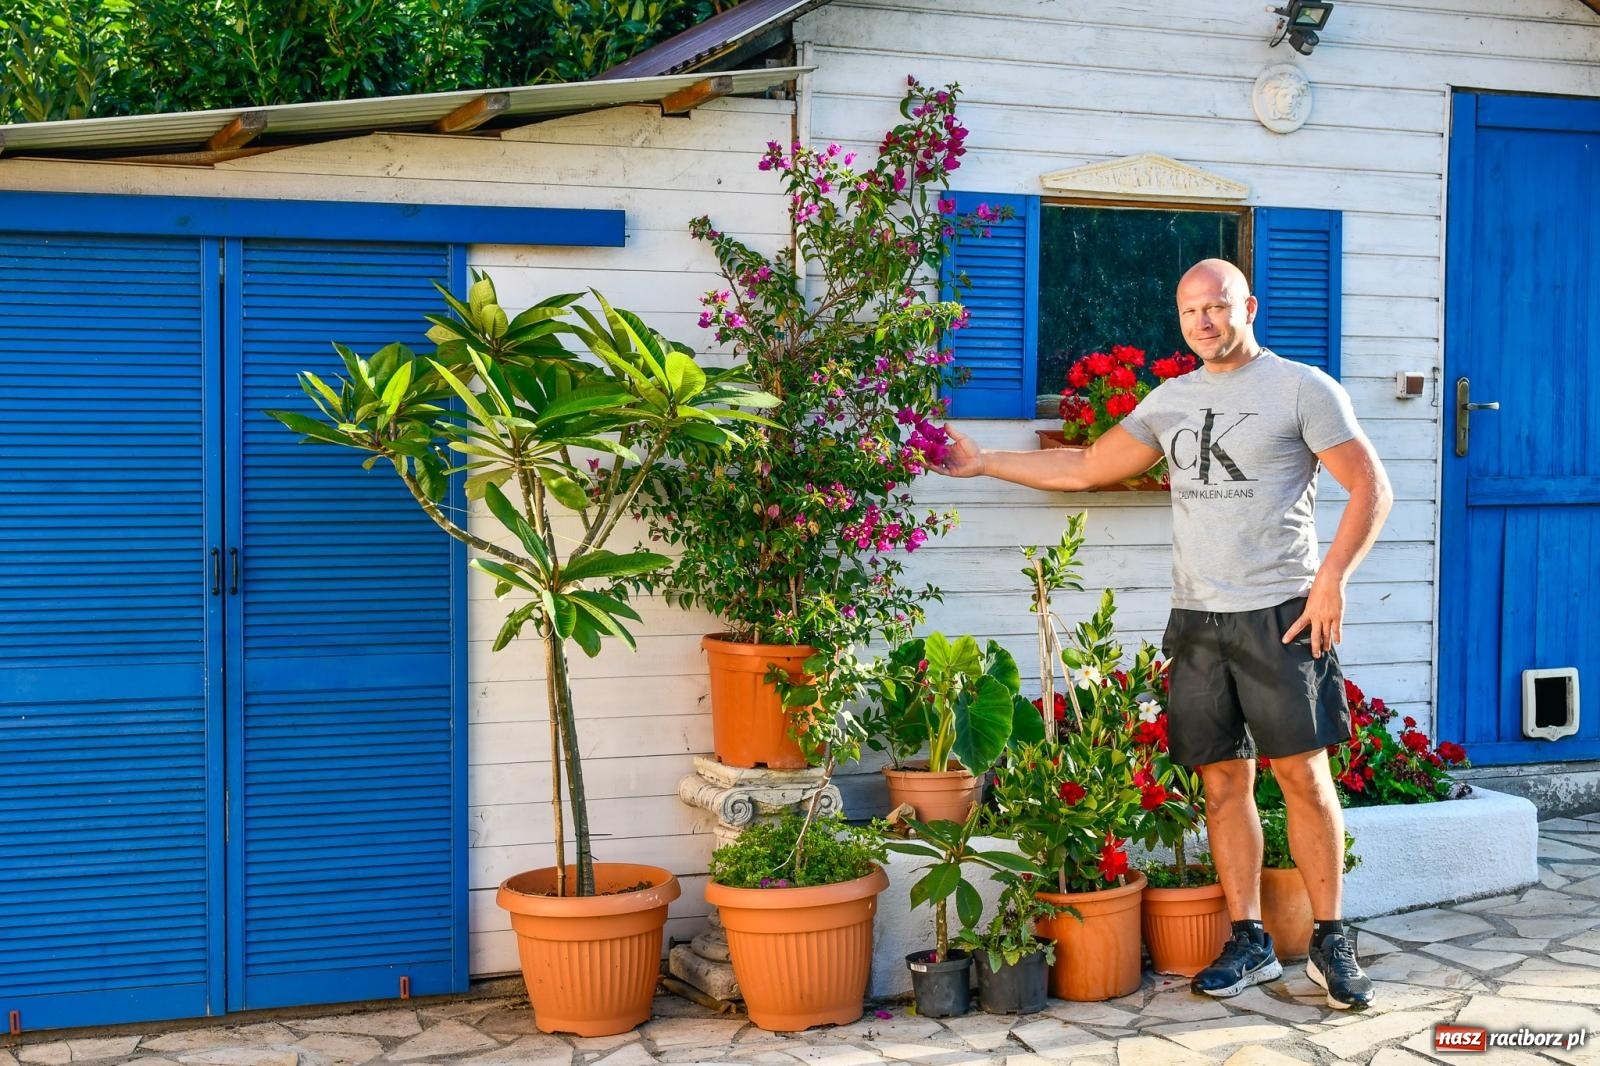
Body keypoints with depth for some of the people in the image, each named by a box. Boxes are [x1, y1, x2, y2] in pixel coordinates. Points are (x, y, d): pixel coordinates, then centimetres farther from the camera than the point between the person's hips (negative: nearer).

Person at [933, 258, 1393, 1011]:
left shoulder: (1302, 388, -1)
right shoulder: (1170, 401, 15)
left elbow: (1371, 488, -4)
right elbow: (1086, 468, 19)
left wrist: (1331, 579, -14)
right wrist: (984, 463, 16)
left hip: (1280, 616, -5)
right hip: (1196, 620, 5)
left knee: (1303, 775, -5)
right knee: (1223, 783, 6)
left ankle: (1331, 943, 6)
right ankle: (1249, 943, 15)